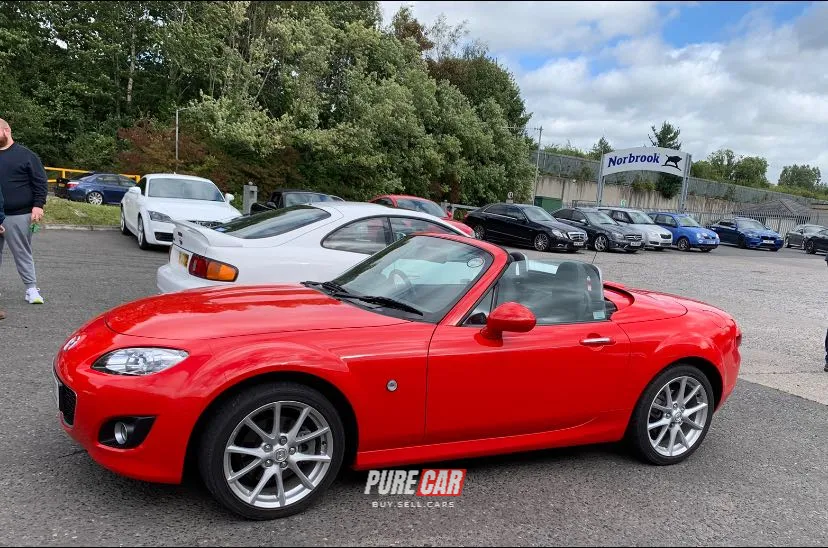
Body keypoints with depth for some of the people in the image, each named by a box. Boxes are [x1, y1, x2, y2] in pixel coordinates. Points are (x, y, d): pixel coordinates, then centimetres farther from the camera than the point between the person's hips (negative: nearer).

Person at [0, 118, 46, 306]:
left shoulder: (26, 155, 1)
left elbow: (40, 183, -3)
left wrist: (38, 205, -12)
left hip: (17, 216, -4)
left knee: (22, 253, 0)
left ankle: (31, 288, 6)